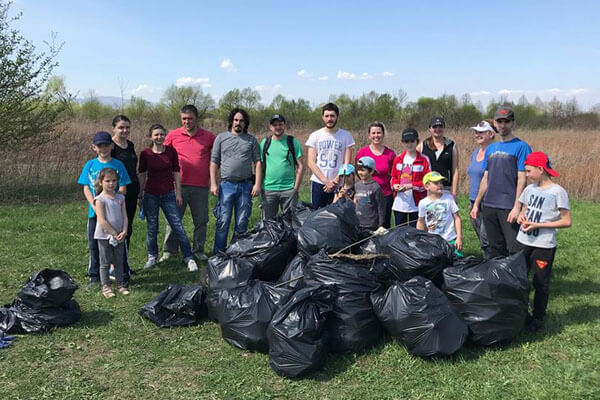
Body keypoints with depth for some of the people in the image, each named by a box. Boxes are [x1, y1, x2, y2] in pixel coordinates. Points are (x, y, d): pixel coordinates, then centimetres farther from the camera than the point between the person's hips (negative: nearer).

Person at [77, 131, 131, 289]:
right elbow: (86, 189, 3)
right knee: (94, 245, 9)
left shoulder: (118, 165, -2)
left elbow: (122, 189, -4)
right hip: (94, 212, 3)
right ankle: (95, 277, 22)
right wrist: (95, 205, -11)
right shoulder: (90, 165, 5)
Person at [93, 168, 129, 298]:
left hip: (119, 236, 5)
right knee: (105, 263, 6)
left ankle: (120, 285, 23)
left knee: (119, 262, 12)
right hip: (104, 236, -5)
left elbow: (125, 217, 3)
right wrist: (114, 234, -15)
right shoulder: (100, 199, -10)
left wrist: (124, 232, -11)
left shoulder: (120, 198, 5)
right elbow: (102, 221, -15)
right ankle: (106, 287, 15)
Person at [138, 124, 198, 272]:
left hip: (168, 194, 0)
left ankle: (189, 258, 6)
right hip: (151, 195, 0)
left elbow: (176, 173, 5)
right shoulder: (145, 153, -1)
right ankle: (152, 257, 24)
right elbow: (142, 175, 6)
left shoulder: (171, 151, 0)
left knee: (178, 226, -2)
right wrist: (140, 196, 6)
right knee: (152, 228, 7)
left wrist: (178, 193, 3)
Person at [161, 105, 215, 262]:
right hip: (178, 184, 0)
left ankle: (199, 250, 23)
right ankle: (169, 251, 18)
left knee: (201, 220, 8)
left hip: (201, 186, 1)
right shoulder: (173, 135, 3)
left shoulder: (209, 136, 3)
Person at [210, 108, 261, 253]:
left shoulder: (251, 140, 10)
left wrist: (257, 184, -4)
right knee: (223, 221, -4)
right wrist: (213, 183, -2)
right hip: (226, 185, -1)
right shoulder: (221, 138, 9)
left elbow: (257, 162, 6)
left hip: (246, 185, 1)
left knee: (242, 223, 4)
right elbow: (214, 162, 7)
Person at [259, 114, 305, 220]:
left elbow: (300, 166, 0)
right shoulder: (265, 142, 8)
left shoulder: (293, 142, 2)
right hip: (268, 189, 2)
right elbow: (261, 166, 10)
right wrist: (260, 185, 3)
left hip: (289, 189, -2)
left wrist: (296, 187, -6)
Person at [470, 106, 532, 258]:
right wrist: (476, 204, 14)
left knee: (514, 250, -4)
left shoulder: (521, 147, -4)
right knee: (495, 248, 14)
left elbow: (522, 180, -11)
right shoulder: (491, 148, 15)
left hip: (509, 208, -6)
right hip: (489, 206, 6)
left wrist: (517, 207, -18)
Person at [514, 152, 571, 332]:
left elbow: (566, 221, -12)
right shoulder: (529, 189, 7)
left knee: (541, 283, 6)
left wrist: (537, 225, -18)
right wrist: (521, 217, -4)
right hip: (523, 242, 6)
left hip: (544, 246, -6)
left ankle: (538, 318, 21)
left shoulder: (557, 192, -12)